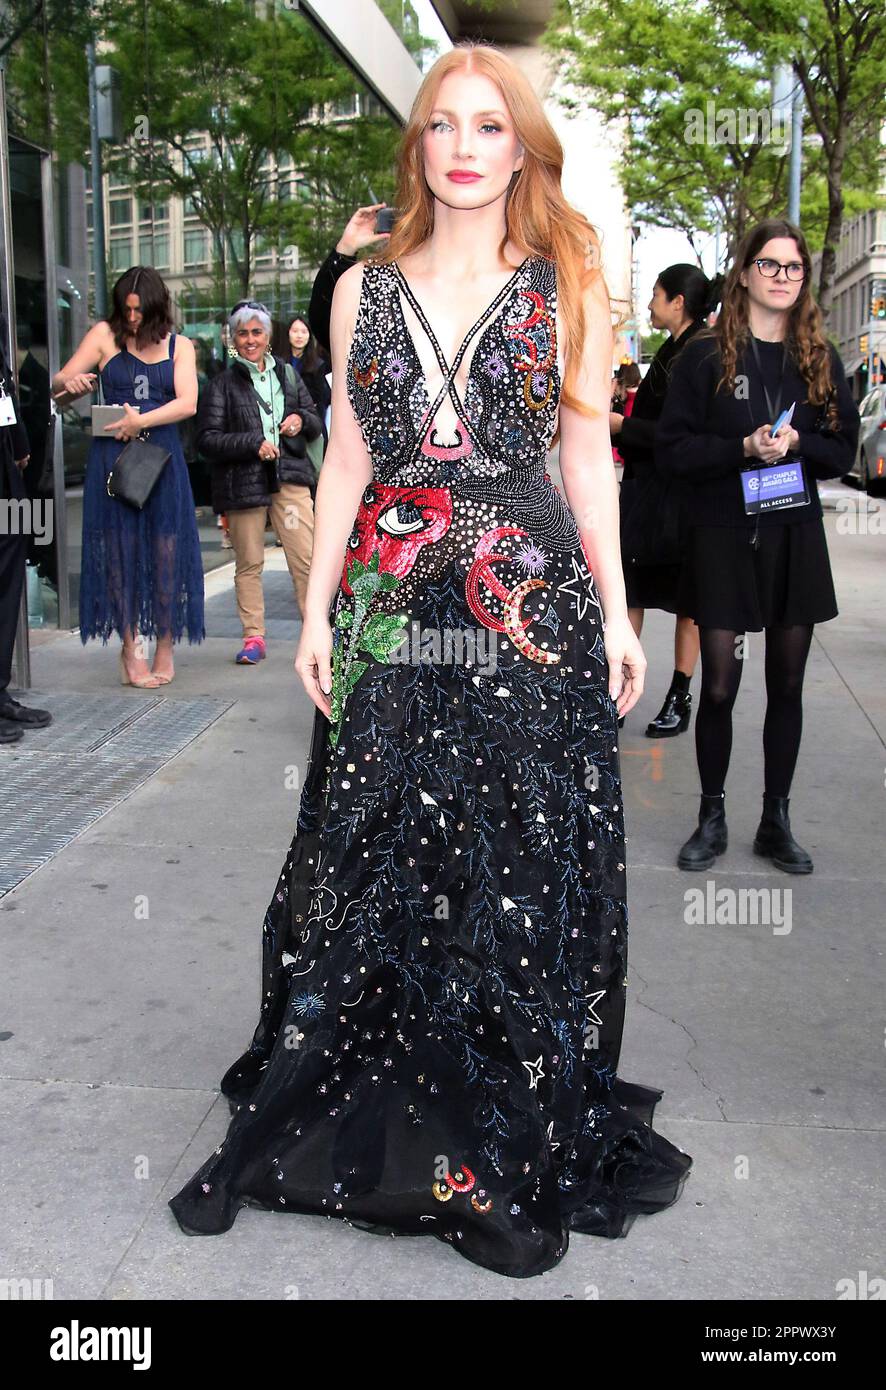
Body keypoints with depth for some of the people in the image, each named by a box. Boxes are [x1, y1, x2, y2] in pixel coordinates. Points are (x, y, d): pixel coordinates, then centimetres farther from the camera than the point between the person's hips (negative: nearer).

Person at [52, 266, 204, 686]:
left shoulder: (179, 345, 12)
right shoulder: (105, 335, 8)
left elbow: (188, 403, -2)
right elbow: (58, 388, 6)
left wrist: (142, 420, -17)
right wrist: (68, 384, -18)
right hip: (112, 458, -1)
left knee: (166, 549, -1)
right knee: (120, 550, -1)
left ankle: (165, 648, 9)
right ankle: (131, 647, 7)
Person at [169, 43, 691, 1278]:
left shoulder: (570, 288, 7)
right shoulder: (365, 288, 11)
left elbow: (588, 455, 6)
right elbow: (348, 458, 10)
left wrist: (614, 613, 0)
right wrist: (316, 609, 4)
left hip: (530, 607, -1)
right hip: (389, 608, 2)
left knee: (521, 865, 1)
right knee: (372, 861, 4)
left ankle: (512, 1141, 18)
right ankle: (347, 1115, 22)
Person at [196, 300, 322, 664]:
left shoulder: (288, 375, 16)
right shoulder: (222, 385, 4)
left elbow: (316, 424, 22)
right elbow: (207, 439, -4)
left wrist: (301, 420, -2)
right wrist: (253, 444, -15)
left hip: (290, 478, 2)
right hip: (242, 483, -2)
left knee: (306, 559, -5)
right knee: (248, 564, 3)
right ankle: (254, 638, 12)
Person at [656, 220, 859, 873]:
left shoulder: (820, 358, 7)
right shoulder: (705, 355, -2)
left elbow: (844, 449, 7)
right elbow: (672, 449, -6)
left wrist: (797, 444, -13)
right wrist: (744, 447, -19)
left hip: (797, 539, 3)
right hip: (725, 538, -3)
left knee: (787, 686, 9)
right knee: (719, 688, -1)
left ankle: (776, 821, 21)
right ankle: (712, 819, 16)